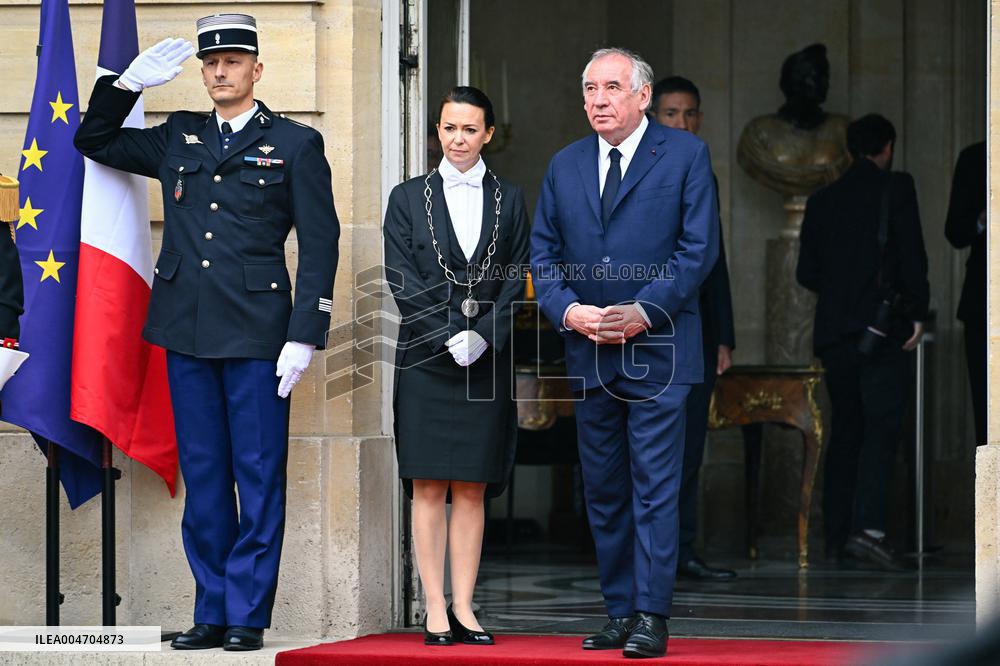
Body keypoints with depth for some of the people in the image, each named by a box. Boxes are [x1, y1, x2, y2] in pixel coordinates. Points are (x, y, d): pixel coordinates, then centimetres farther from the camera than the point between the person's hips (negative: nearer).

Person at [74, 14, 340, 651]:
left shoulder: (295, 144, 2)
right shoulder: (177, 139, 14)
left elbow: (320, 245, -1)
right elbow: (94, 141, 25)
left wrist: (305, 336, -9)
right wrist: (130, 82, 9)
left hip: (257, 330, -4)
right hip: (188, 332, 4)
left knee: (258, 475, -2)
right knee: (202, 475, 7)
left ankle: (248, 614, 2)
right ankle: (212, 613, 12)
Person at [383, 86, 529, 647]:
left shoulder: (509, 201, 10)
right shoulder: (408, 199, 6)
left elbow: (516, 280, 5)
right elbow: (404, 281, -1)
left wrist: (482, 336, -10)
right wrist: (449, 337, -11)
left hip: (488, 363, 1)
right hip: (426, 360, -1)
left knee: (472, 490, 1)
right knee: (430, 488, -4)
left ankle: (464, 609, 4)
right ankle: (436, 611, -3)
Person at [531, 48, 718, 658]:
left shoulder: (685, 154, 1)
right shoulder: (565, 166, 14)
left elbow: (699, 248, -5)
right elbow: (543, 253, 12)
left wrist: (645, 312, -15)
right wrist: (569, 310, -7)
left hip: (657, 350, -5)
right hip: (588, 355, 5)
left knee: (655, 487, -8)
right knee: (603, 492, 7)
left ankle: (652, 617, -7)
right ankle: (620, 613, 13)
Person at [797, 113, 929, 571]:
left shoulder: (822, 200, 11)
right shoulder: (895, 188, -2)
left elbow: (806, 273, 12)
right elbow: (912, 255, -9)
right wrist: (917, 313, -2)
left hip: (833, 330, 5)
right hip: (880, 327, -5)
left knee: (845, 429, 11)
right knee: (882, 427, -8)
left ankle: (837, 533, 10)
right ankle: (868, 529, -21)